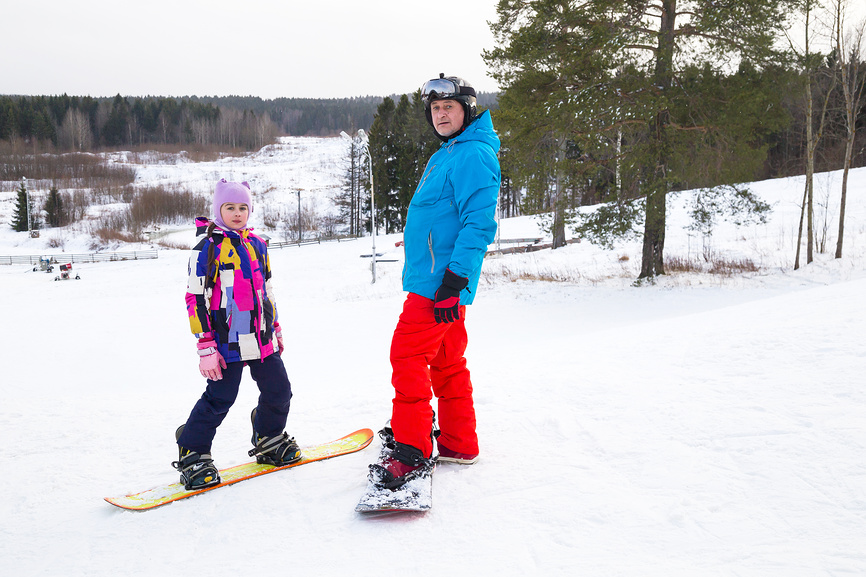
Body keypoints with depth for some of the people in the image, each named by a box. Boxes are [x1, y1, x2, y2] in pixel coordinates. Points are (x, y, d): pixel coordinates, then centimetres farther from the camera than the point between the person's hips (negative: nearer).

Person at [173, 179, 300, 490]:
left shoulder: (256, 244, 13)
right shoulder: (208, 247, -8)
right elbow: (196, 298, -12)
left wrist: (275, 328, 24)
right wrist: (206, 346, -15)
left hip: (262, 338, 7)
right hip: (227, 341, -7)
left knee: (279, 390, 12)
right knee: (220, 399, -6)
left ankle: (269, 441, 34)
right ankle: (192, 455, 11)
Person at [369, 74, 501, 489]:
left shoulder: (474, 155, -13)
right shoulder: (445, 155, 19)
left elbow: (479, 223, -21)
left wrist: (453, 281, -25)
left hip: (440, 281, -10)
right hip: (436, 279, 10)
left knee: (408, 356, -11)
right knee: (447, 361, 14)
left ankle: (411, 451, -5)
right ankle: (458, 443, 24)